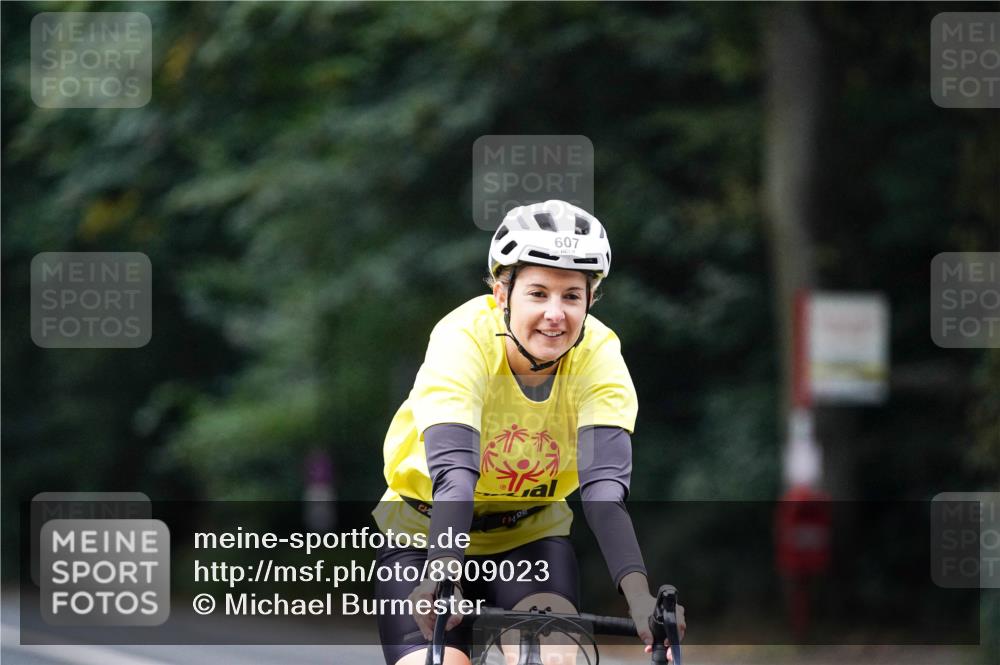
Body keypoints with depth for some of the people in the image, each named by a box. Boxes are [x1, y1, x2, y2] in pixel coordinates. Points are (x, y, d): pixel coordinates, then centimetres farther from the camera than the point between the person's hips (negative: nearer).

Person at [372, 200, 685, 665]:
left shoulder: (599, 356, -20)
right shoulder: (463, 341, -27)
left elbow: (604, 486, -30)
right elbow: (453, 472, -39)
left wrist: (639, 596, -45)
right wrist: (440, 578, -56)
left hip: (529, 536, 2)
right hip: (426, 533, -2)